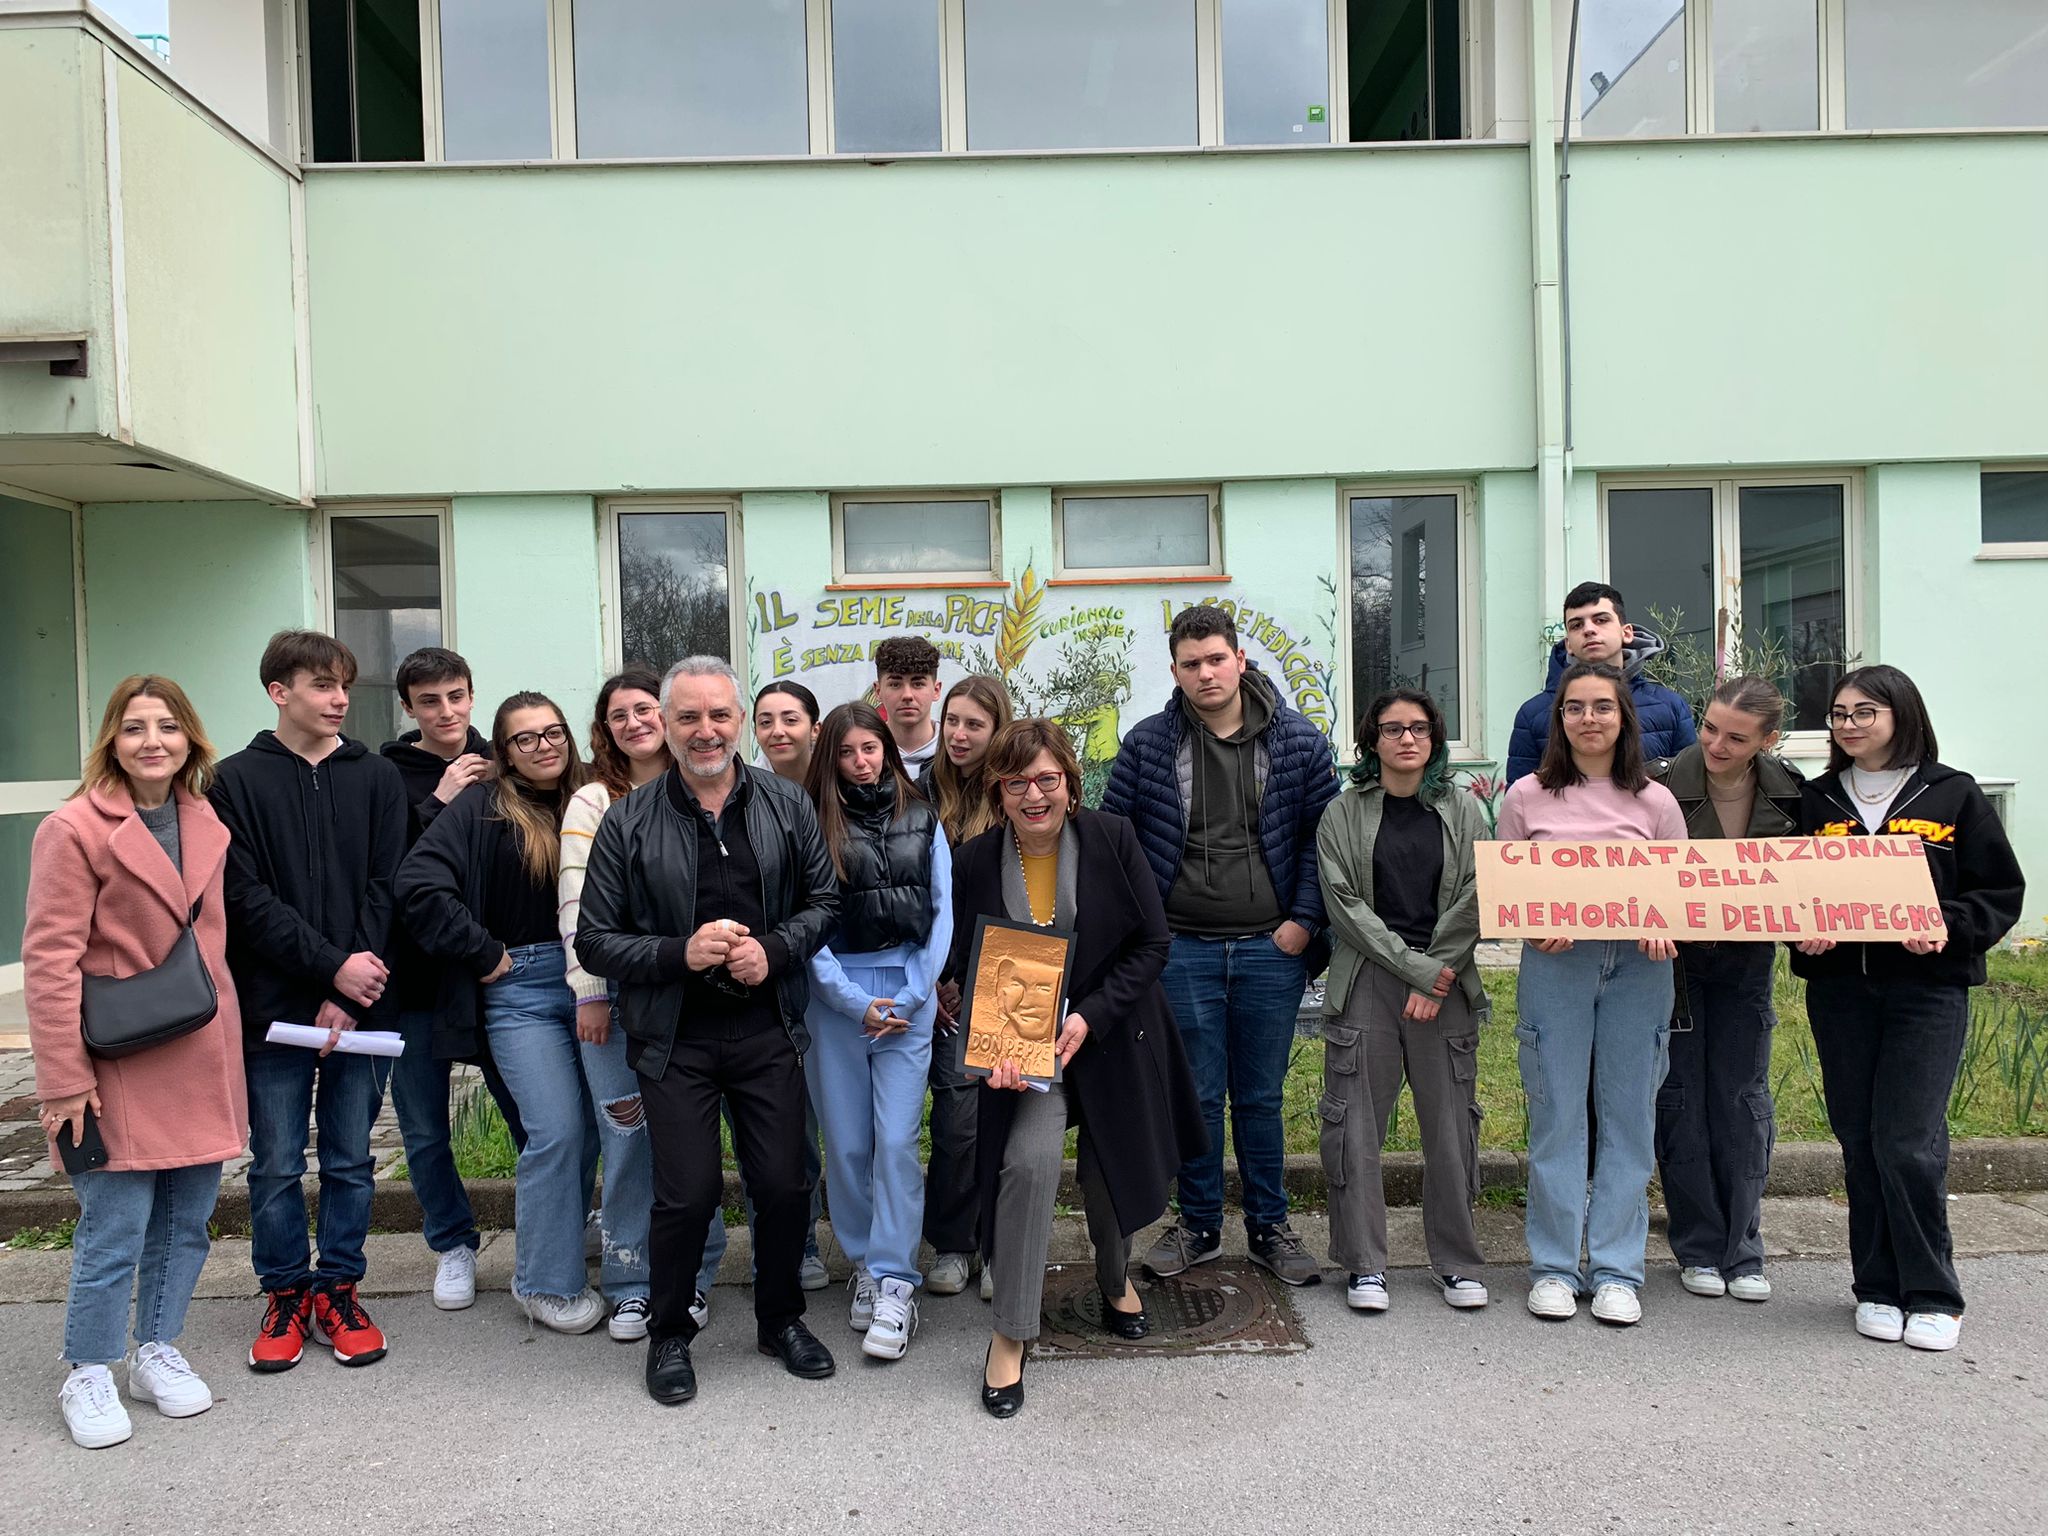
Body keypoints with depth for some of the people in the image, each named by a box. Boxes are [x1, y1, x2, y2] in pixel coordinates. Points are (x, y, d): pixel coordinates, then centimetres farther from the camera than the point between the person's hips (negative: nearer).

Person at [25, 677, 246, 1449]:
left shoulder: (206, 824, 8)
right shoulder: (73, 829, -11)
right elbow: (48, 961, -12)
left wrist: (228, 1048, 12)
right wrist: (64, 1079, -14)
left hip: (200, 1062, 6)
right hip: (118, 1072, -6)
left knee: (186, 1223, 14)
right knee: (114, 1233, 1)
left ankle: (158, 1351, 32)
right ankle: (88, 1376, 22)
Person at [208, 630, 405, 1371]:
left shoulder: (377, 779, 5)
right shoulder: (237, 781, 2)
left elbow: (385, 891, 0)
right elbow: (246, 898, -6)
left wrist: (350, 999, -9)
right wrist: (331, 966, -15)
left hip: (358, 1006, 1)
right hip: (274, 1006, -1)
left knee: (350, 1161, 9)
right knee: (277, 1164, 7)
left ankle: (338, 1290, 24)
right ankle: (286, 1294, 24)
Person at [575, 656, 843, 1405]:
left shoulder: (787, 806, 2)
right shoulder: (629, 822, -3)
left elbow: (824, 901, 7)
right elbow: (595, 941, -2)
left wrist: (773, 950, -11)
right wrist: (680, 954, -17)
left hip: (768, 1029, 2)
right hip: (675, 1039, -2)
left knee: (785, 1185, 7)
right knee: (687, 1194, 1)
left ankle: (781, 1319, 32)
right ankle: (669, 1334, 26)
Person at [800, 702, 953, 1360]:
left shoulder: (922, 818, 8)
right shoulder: (815, 823, 3)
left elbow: (943, 910, 5)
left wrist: (912, 995, -5)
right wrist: (855, 1001, -8)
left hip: (908, 992, 0)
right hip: (835, 996, 0)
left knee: (896, 1141, -5)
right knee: (846, 1144, 6)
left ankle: (894, 1284, 2)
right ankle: (863, 1263, 23)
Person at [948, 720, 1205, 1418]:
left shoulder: (1112, 838, -10)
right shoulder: (974, 863, -7)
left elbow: (1153, 943, -7)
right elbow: (965, 968, -2)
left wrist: (1090, 1016, -18)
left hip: (1114, 1039, 1)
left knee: (1113, 1172, 14)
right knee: (1030, 1160, -23)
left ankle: (1114, 1276, 49)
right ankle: (1009, 1335, -6)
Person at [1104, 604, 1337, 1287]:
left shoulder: (1299, 742, 1)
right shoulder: (1147, 744, -1)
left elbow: (1326, 834, 4)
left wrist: (1304, 918, -4)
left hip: (1272, 948, 0)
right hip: (1181, 950, 0)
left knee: (1261, 1097, 11)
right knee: (1196, 1095, 8)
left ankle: (1270, 1228, 27)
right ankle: (1198, 1225, 26)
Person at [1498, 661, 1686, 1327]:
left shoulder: (1655, 801, 8)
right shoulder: (1527, 797, 4)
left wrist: (1663, 926, -11)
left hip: (1638, 966, 1)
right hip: (1553, 965, -1)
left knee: (1629, 1116, 5)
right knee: (1555, 1115, 3)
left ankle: (1617, 1271, 16)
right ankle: (1554, 1267, 15)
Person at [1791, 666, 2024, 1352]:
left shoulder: (1954, 795, 4)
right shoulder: (1816, 801, 10)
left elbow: (2001, 892, 4)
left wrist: (1949, 930, -14)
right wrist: (1802, 931, -8)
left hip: (1928, 986, -3)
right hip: (1838, 987, 3)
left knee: (1909, 1140, -8)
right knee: (1859, 1139, 6)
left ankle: (1932, 1294, 8)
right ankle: (1878, 1288, 18)